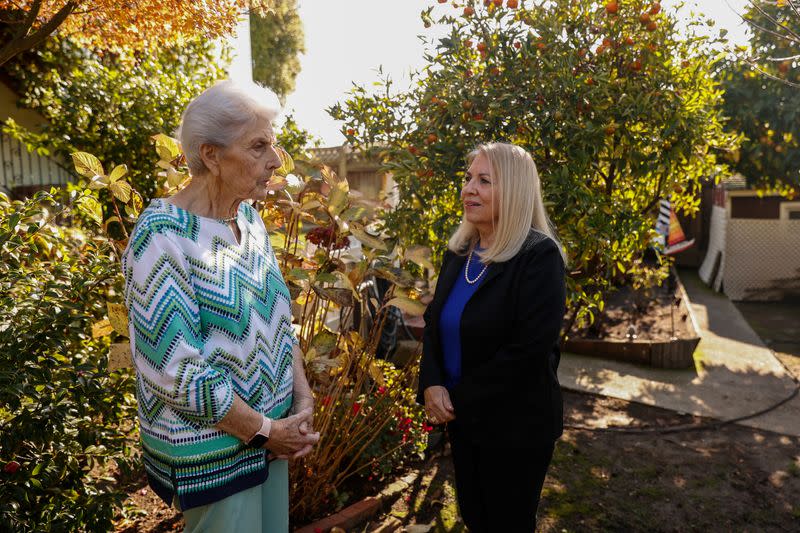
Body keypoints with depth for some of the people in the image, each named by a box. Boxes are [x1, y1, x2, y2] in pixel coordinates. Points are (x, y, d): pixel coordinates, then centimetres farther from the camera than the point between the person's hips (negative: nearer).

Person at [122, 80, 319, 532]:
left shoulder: (250, 218, 2)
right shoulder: (163, 237, -21)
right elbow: (176, 371, -23)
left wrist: (303, 402, -3)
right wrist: (265, 430, -15)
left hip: (271, 433, 7)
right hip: (210, 452, -6)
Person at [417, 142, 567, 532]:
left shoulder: (539, 256, -18)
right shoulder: (458, 251, 4)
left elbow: (528, 351, -23)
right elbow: (434, 322, 6)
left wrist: (461, 400, -18)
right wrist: (431, 385, -10)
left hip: (515, 426, -6)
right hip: (461, 420, 6)